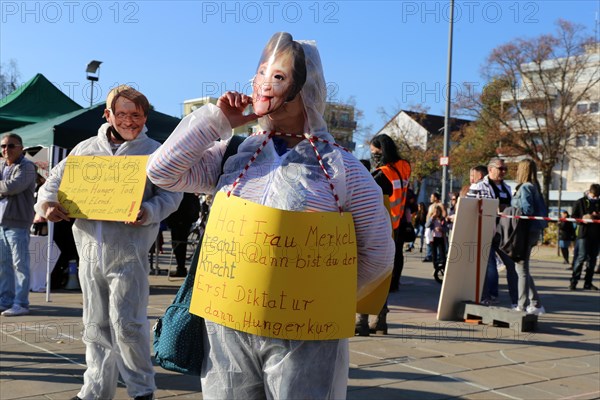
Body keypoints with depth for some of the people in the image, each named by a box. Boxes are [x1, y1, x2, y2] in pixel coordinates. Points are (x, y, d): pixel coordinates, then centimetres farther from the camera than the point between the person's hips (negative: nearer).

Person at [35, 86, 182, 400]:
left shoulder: (153, 151, 2)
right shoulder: (85, 148, 12)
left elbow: (171, 194, -2)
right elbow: (55, 180, 17)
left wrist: (148, 212, -21)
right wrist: (46, 202, -4)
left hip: (128, 252, -4)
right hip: (89, 250, 4)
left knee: (126, 323, -5)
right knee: (96, 325, 11)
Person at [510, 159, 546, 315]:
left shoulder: (525, 187, -13)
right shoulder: (535, 187, 15)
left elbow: (527, 209, -21)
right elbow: (543, 210, 16)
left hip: (526, 230, -9)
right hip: (534, 230, 9)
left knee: (522, 268, -3)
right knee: (522, 267, 16)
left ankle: (522, 305, 2)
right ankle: (535, 303, 18)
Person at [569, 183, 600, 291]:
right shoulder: (581, 202, 4)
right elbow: (573, 217, 2)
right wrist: (583, 218, -15)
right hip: (584, 234, -4)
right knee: (582, 257, -11)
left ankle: (588, 283, 11)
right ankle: (573, 281, -8)